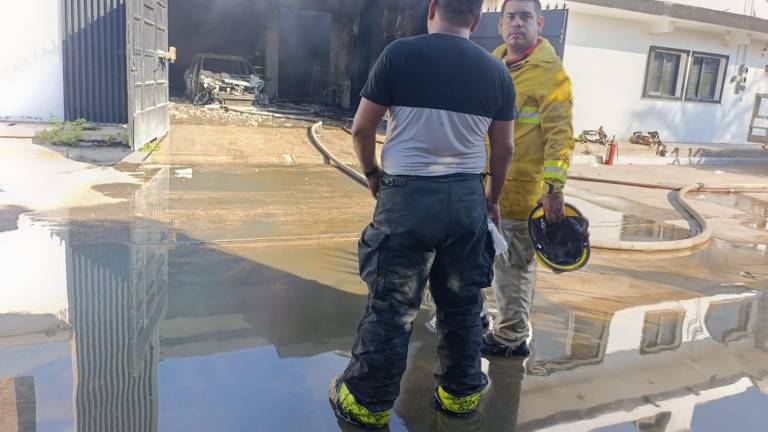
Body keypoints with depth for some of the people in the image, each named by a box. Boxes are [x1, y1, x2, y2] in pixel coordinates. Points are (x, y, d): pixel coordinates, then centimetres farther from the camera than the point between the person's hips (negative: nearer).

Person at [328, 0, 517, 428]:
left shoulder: (400, 53, -5)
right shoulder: (497, 70, 4)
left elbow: (362, 128, -3)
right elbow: (504, 149, 10)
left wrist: (372, 172, 15)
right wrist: (493, 197, 25)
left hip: (408, 195, -3)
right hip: (468, 197, 3)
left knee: (392, 304, 7)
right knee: (463, 302, 16)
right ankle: (461, 392, 33)